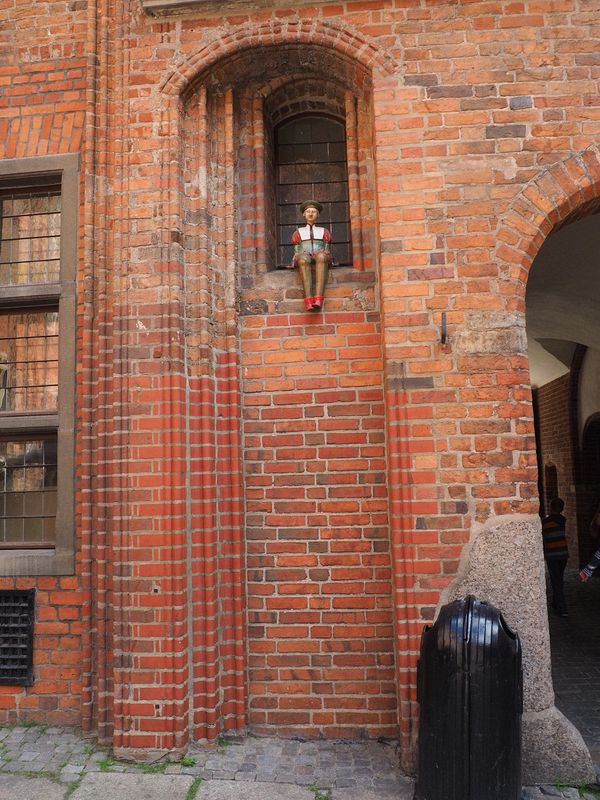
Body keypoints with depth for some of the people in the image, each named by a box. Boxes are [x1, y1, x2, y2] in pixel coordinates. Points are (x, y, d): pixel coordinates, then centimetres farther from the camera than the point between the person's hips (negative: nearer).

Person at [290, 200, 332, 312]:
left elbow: (327, 251, 16)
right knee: (303, 258, -41)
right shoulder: (298, 232, 26)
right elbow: (297, 252, 15)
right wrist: (304, 258, -7)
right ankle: (308, 300, -53)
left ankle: (318, 300, -53)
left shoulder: (324, 231, 27)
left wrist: (320, 256, -5)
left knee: (321, 256, -40)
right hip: (305, 262, 0)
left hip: (321, 263, 0)